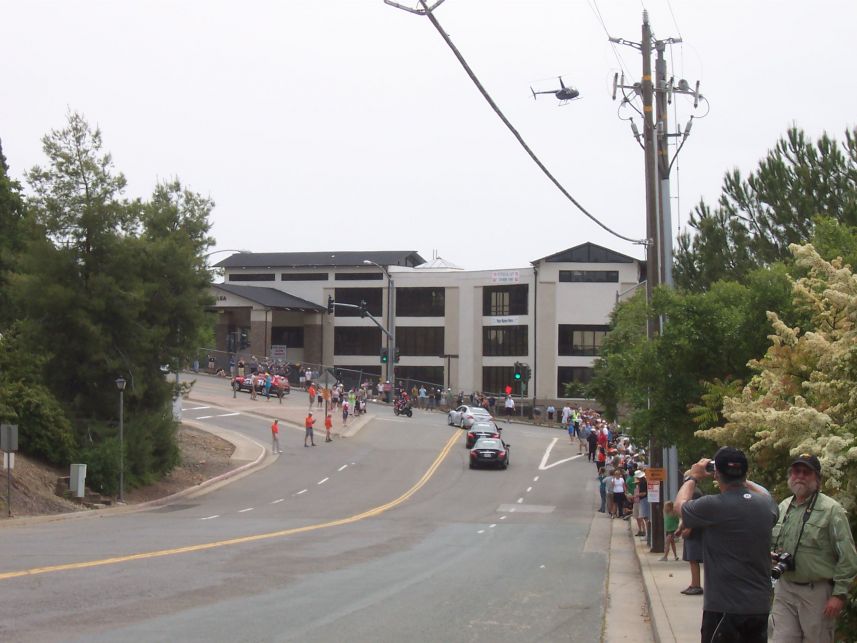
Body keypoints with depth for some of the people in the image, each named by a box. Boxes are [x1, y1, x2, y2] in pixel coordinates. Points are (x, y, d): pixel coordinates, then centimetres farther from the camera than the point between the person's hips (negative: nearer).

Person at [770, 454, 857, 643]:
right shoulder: (783, 507, 11)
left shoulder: (831, 510, -8)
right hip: (784, 589, 5)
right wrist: (772, 555, 1)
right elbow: (771, 542, 24)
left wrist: (839, 594, -14)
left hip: (817, 592, -5)